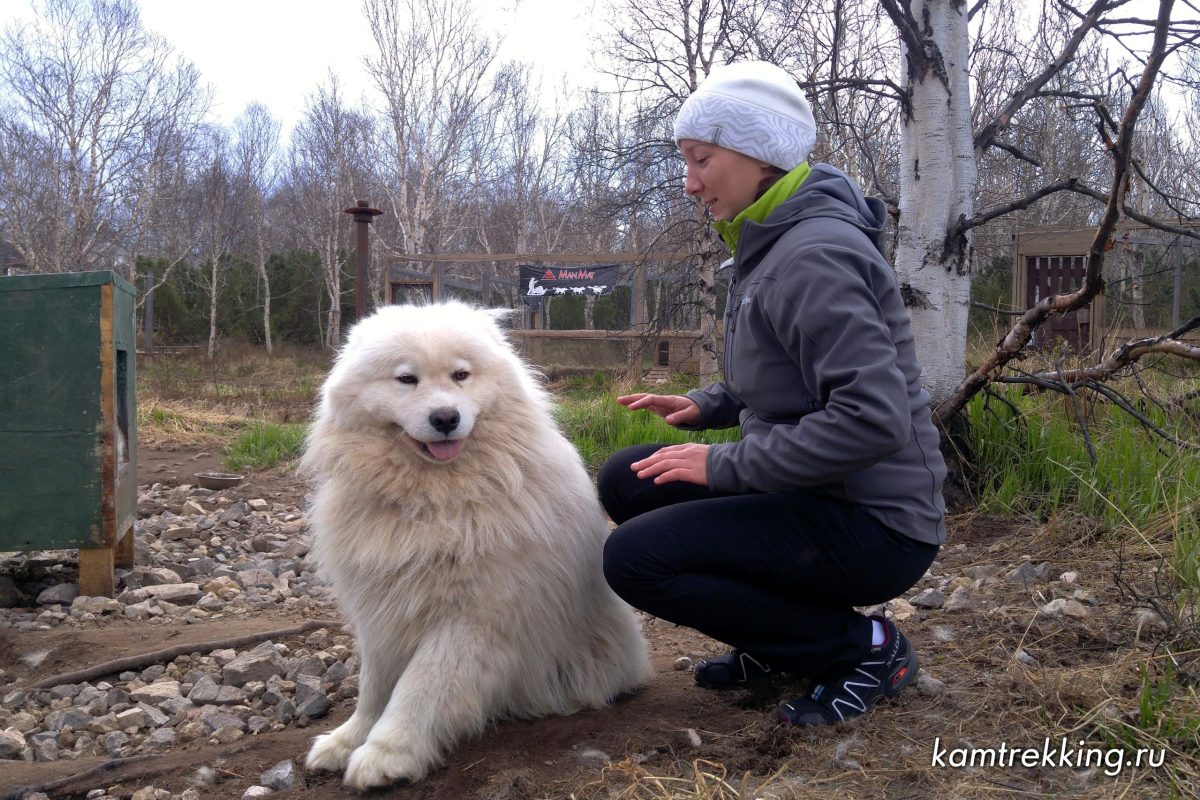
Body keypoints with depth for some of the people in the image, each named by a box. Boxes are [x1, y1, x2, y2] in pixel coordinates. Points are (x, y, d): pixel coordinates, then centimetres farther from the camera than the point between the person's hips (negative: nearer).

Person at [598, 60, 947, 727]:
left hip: (876, 525, -9)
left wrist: (726, 465, -21)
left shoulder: (814, 257, -21)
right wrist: (706, 407, 6)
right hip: (818, 497, 10)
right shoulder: (773, 244, 10)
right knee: (627, 482, 5)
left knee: (634, 558, -19)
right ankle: (778, 641, 14)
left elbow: (873, 418, -30)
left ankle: (864, 648, -4)